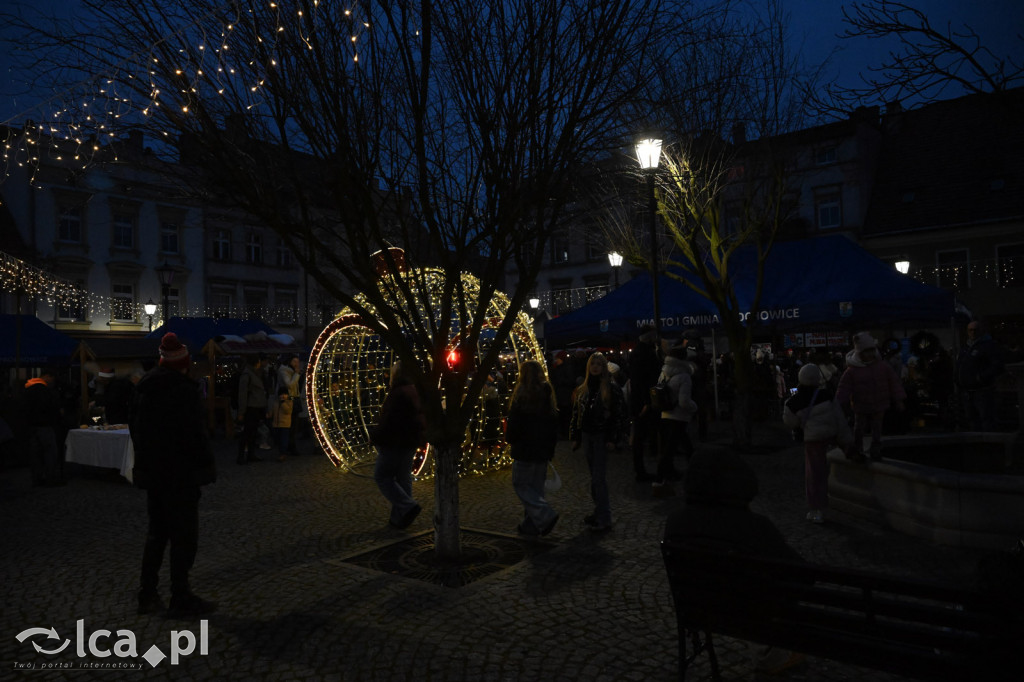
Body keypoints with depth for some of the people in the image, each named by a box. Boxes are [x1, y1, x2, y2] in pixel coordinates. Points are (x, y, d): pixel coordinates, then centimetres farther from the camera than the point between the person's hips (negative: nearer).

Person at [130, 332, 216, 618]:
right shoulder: (184, 390, -19)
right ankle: (181, 599, 7)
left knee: (157, 532, 19)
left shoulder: (144, 387, 8)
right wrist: (207, 465, -9)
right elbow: (195, 434, -20)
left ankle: (148, 595, 25)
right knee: (184, 535, 1)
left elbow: (135, 427, 16)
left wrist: (144, 460, 22)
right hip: (180, 473, -8)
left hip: (152, 471, 8)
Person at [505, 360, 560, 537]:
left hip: (525, 449, -7)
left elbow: (513, 423, -13)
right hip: (543, 449, 7)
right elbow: (554, 424, 10)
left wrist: (509, 439, 5)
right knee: (536, 486, 14)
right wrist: (551, 448, 17)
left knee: (521, 484, 3)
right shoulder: (547, 394, 5)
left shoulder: (522, 395, -15)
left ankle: (545, 515, -12)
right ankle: (532, 525, 19)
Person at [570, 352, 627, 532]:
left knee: (599, 478, -9)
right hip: (586, 436, 6)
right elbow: (576, 414, 14)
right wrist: (575, 437, 9)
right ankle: (599, 511, 22)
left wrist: (613, 439, -13)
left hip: (601, 436, -6)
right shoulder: (582, 390, 11)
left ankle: (604, 520, -4)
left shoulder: (611, 389, -6)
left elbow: (620, 415, -8)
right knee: (594, 476, 12)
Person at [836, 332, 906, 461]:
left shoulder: (884, 367, -4)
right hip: (861, 408, -2)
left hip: (879, 407, 2)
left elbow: (894, 383, 3)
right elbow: (844, 388, -7)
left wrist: (899, 400, 2)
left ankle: (876, 451, 26)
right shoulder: (852, 370, -12)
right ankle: (857, 451, 22)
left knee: (877, 431, 13)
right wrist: (839, 404, -12)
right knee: (859, 428, 9)